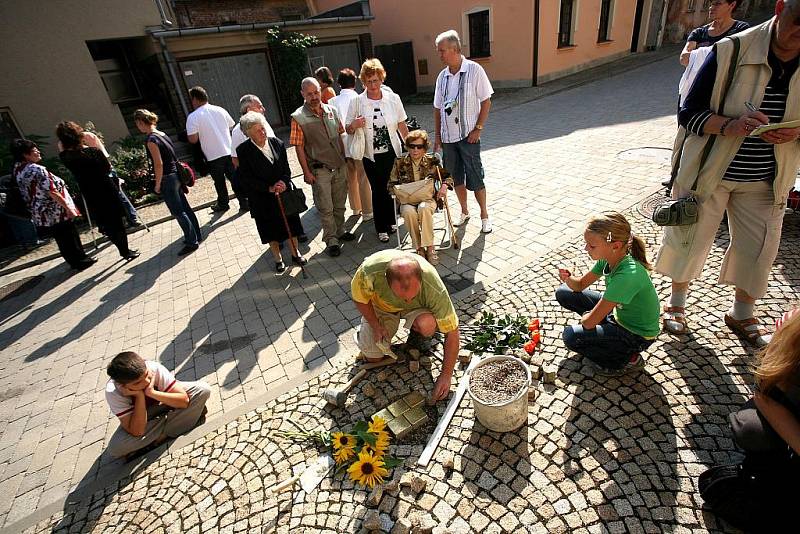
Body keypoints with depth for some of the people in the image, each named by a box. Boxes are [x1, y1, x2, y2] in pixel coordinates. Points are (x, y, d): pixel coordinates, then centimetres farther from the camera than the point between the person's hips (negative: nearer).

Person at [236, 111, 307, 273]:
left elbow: (286, 168, 3)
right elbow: (246, 179, -12)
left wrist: (284, 182, -18)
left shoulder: (277, 144, -1)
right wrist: (269, 188, -19)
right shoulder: (244, 150, -11)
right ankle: (278, 259, 29)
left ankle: (295, 253, 32)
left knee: (290, 224, 12)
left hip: (283, 192, 3)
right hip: (262, 199, -2)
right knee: (271, 229, 11)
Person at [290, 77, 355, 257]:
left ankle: (340, 231, 33)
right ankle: (331, 240, 13)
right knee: (326, 208, 1)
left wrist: (344, 160, 10)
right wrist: (306, 172, -11)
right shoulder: (298, 118, -9)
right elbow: (299, 147, -8)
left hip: (340, 166, 5)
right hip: (319, 170, -5)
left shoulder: (332, 111, 6)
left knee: (339, 204, 15)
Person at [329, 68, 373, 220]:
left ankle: (356, 208, 30)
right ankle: (367, 212, 10)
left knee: (351, 179, 16)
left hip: (343, 146, 4)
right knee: (363, 179, 4)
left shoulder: (332, 102, -1)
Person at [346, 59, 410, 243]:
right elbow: (348, 129, 1)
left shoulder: (393, 98, 0)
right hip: (371, 155, -1)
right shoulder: (357, 102, -4)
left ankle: (391, 221, 32)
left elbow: (402, 125, 7)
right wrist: (354, 125, -21)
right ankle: (381, 228, 21)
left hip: (393, 152, 1)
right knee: (378, 190, 6)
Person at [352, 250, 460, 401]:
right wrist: (376, 326, -18)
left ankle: (417, 344, 2)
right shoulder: (369, 271, -40)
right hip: (381, 305, 1)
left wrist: (446, 374, -28)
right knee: (373, 357, -6)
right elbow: (359, 299, -15)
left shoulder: (435, 289, -40)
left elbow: (452, 333, -29)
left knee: (427, 325, -33)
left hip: (417, 308, 0)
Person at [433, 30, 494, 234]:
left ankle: (484, 215, 15)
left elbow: (486, 101, -5)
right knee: (456, 177, 12)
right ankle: (464, 212, 28)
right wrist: (437, 135, 9)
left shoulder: (474, 70, -6)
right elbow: (437, 108, 12)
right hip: (448, 136, 5)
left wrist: (478, 128, -12)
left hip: (468, 135, -5)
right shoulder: (442, 76, 7)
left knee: (475, 178, -1)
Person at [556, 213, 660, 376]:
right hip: (619, 313, 8)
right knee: (564, 293, 0)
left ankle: (628, 359, -1)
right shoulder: (609, 257, -14)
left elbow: (589, 322, -33)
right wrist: (568, 278, -21)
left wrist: (584, 317, -10)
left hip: (638, 336, -7)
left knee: (571, 337, -23)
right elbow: (580, 285, 1)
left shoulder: (628, 275, -37)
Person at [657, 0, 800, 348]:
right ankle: (677, 303, 31)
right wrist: (730, 125, -31)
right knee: (689, 237, 7)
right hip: (710, 169, -4)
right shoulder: (732, 51, -16)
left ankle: (741, 314, 34)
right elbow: (688, 113, -15)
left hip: (764, 179, 4)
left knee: (759, 248, 11)